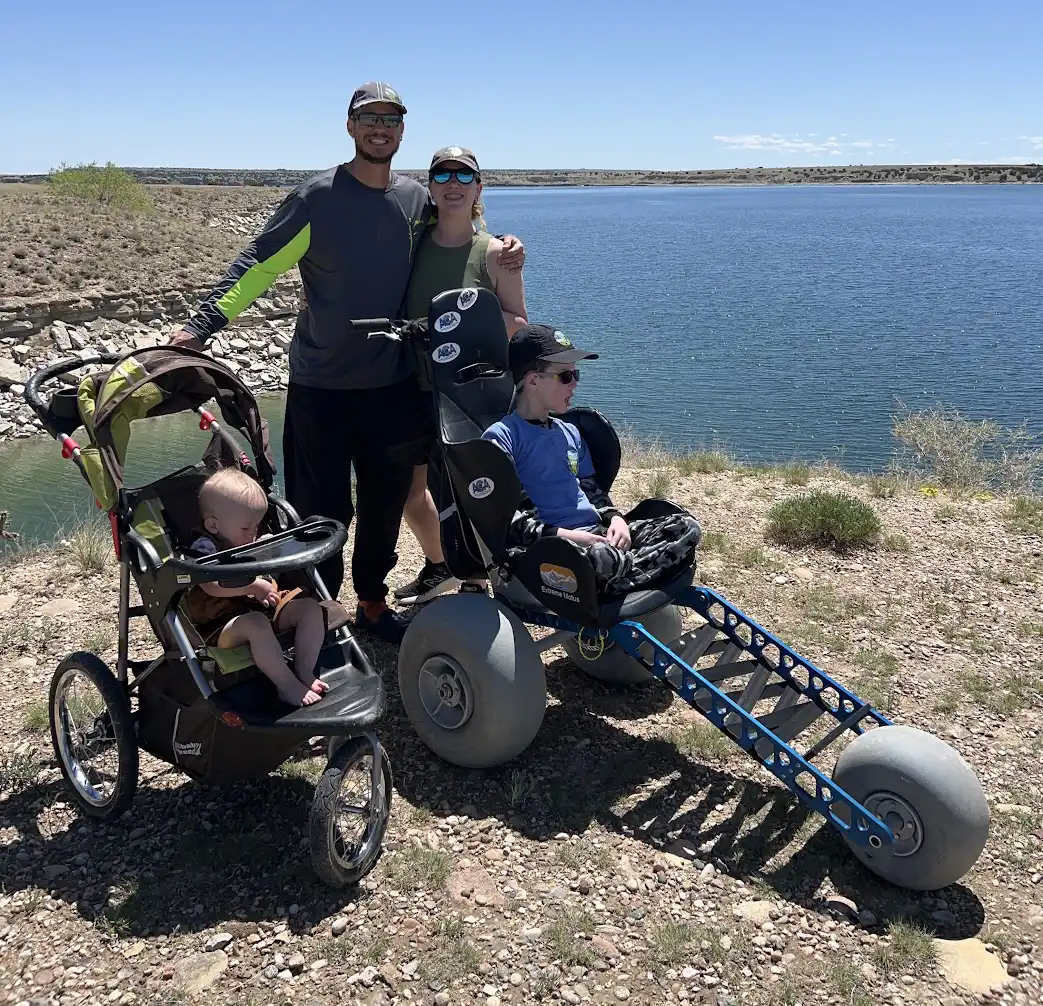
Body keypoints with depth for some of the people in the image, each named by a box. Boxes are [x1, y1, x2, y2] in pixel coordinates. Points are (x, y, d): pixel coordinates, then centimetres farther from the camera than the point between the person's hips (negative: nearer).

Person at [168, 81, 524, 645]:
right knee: (321, 510, 1)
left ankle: (372, 602, 32)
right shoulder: (316, 197, -8)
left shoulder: (417, 200, 5)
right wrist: (202, 324, -20)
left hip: (395, 385, 4)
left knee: (385, 501, 13)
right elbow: (258, 264, -10)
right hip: (321, 387, -4)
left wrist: (503, 252, 3)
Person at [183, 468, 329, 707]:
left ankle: (304, 672, -14)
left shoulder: (250, 544, 17)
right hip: (223, 628, -9)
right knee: (256, 623, -40)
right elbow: (212, 586, -30)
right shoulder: (204, 548, -12)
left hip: (260, 609, 9)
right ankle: (288, 686, -32)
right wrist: (253, 585, -30)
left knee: (311, 607, -7)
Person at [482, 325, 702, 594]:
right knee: (604, 557, -41)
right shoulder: (502, 436, -4)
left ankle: (607, 588, -21)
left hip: (597, 535, 9)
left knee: (686, 527, -8)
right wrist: (564, 536, -21)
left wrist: (615, 518, 2)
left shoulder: (571, 433, 22)